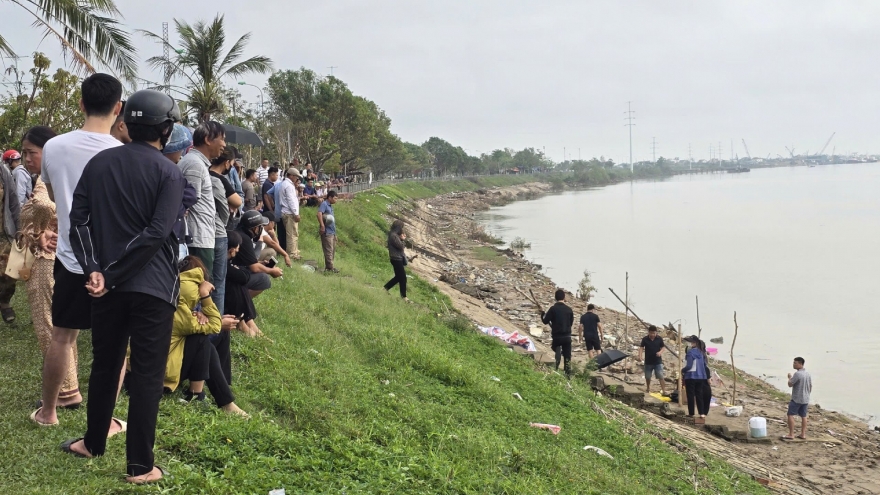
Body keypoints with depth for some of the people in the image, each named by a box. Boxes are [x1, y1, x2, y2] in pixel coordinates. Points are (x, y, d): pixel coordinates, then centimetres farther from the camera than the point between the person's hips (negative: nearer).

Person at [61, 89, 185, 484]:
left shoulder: (99, 163, 7)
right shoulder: (170, 173, -8)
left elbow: (78, 219, -1)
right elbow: (156, 234, -18)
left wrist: (95, 270, -7)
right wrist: (111, 274, -14)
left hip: (108, 284, 5)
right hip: (152, 286, -5)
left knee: (104, 365, 19)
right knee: (147, 374, 1)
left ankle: (94, 443, 34)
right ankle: (139, 466, 6)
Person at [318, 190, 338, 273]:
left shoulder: (330, 206, 18)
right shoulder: (324, 204, -11)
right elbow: (319, 214, -26)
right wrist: (322, 226, -28)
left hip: (332, 232, 10)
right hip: (327, 232, -10)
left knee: (333, 250, 14)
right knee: (328, 250, -6)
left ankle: (329, 266, 22)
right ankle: (330, 268, -4)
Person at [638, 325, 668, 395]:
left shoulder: (659, 339, -4)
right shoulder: (645, 339, -5)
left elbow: (663, 347, 2)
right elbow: (641, 347, -6)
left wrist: (660, 352, -20)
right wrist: (640, 356, -22)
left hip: (658, 361, -1)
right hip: (648, 362, 1)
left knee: (660, 376, -9)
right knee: (647, 377, 13)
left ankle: (664, 391, -8)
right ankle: (648, 388, 35)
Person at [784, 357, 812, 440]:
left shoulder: (797, 374, -19)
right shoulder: (808, 374, 7)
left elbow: (790, 384, -16)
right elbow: (811, 386, 14)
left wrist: (790, 377, 2)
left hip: (796, 399, -8)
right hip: (805, 399, 8)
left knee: (791, 415, -3)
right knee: (803, 416, 13)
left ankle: (791, 435, -5)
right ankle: (803, 434, 15)